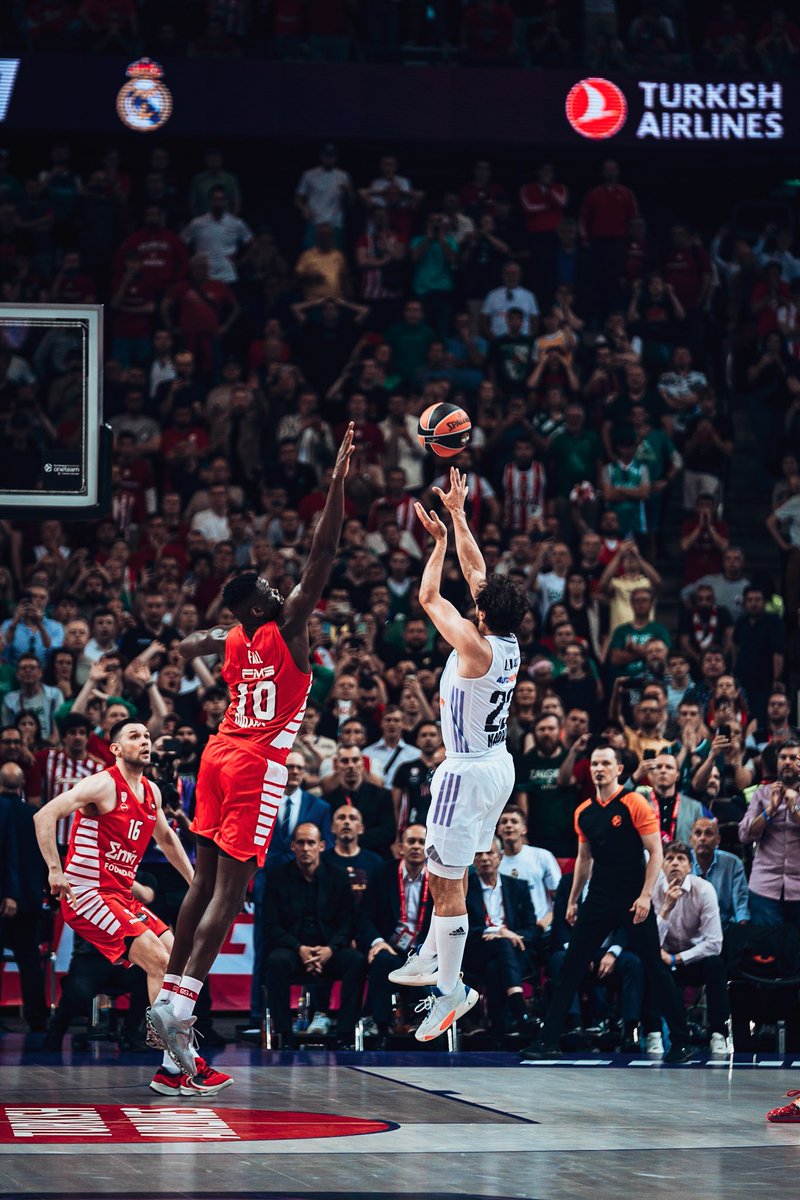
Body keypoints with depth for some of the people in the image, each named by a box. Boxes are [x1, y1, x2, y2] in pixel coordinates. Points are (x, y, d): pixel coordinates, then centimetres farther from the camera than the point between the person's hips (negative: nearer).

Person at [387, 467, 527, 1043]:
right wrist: (458, 514, 12)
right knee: (449, 872, 23)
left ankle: (451, 990, 0)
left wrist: (441, 539, -5)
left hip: (469, 773, -9)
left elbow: (429, 596, -15)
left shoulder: (476, 648, -23)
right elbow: (476, 570, 9)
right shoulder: (510, 642, -1)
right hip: (498, 764, 9)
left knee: (446, 881, -3)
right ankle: (432, 959, 35)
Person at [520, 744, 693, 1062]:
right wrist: (572, 901, 18)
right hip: (598, 901, 5)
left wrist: (645, 896, -17)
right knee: (570, 967, 1)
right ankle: (548, 1040, 4)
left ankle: (681, 1041, 5)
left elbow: (655, 852, -9)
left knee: (654, 969, -3)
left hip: (634, 901, -5)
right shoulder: (584, 812, 10)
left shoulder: (634, 804, -8)